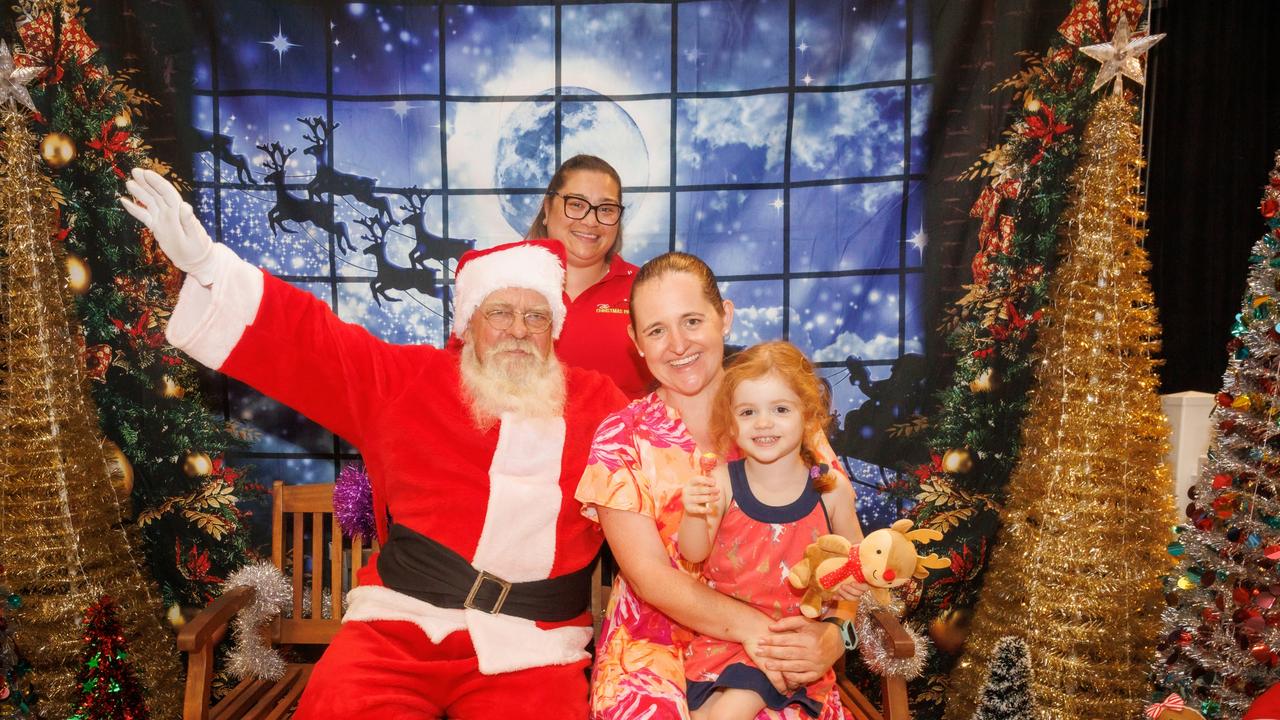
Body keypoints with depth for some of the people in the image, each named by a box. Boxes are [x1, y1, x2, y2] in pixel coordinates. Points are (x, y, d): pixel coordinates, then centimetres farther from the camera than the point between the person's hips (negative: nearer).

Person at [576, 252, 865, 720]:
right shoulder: (622, 439, 0)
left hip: (780, 652, 2)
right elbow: (648, 575, -8)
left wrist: (832, 637, -19)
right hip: (654, 649, -1)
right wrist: (753, 626, -22)